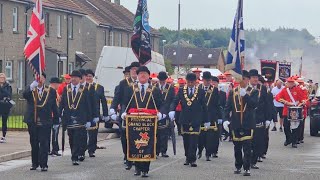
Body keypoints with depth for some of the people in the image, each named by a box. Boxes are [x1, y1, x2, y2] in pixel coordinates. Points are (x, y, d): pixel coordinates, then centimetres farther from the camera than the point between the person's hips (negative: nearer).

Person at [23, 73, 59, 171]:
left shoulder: (51, 91, 4)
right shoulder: (30, 89, 5)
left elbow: (54, 107, 7)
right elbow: (25, 95, -18)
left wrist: (56, 121, 7)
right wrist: (31, 87, -36)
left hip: (45, 122, -1)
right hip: (32, 122, 1)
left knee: (44, 144, -6)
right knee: (34, 144, 9)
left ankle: (43, 164, -4)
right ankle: (34, 163, 19)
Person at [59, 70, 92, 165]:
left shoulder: (84, 90, 3)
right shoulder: (66, 89, 8)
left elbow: (88, 106, 3)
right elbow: (62, 103, 8)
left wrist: (89, 120, 0)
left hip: (80, 119, -3)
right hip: (68, 118, 3)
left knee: (78, 139, -10)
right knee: (71, 139, 10)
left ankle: (75, 158, -11)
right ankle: (75, 155, 24)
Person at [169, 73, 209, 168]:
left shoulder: (201, 92, 2)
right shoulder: (181, 91, 5)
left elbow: (204, 107, 6)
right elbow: (175, 101, 0)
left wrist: (206, 121, 7)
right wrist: (172, 110, -22)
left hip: (196, 120, -2)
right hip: (184, 119, 2)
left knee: (194, 140, -9)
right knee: (186, 140, 9)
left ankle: (192, 159, -8)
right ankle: (188, 157, 22)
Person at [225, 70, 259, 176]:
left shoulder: (253, 92, 2)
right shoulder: (233, 92, 10)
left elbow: (254, 105, -14)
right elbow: (228, 107, 10)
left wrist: (245, 95, -19)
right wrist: (227, 119, 0)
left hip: (247, 124, -3)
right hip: (236, 124, 3)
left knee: (247, 147, -8)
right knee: (237, 147, 11)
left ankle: (247, 168, -8)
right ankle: (238, 167, 22)